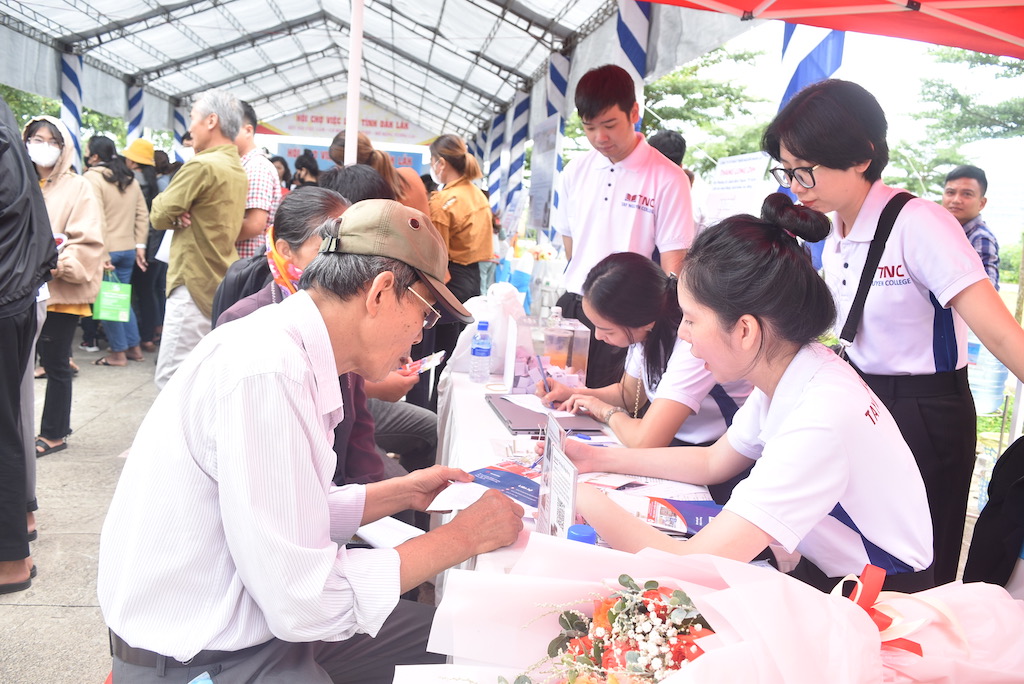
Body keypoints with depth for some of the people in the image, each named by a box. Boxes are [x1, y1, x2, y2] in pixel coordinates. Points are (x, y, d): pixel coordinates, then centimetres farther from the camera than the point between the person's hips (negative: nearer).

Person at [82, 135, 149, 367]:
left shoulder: (91, 178, -11)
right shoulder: (130, 178, 10)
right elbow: (142, 215, 9)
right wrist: (140, 245, 10)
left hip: (106, 250, -7)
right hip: (128, 249, 7)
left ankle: (118, 352, 8)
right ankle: (134, 347, 20)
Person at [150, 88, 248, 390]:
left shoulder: (201, 166, -15)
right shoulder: (239, 170, 15)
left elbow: (159, 216, -11)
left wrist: (175, 215, 9)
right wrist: (181, 214, -2)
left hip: (194, 286, -9)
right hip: (223, 284, 9)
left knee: (172, 378, -6)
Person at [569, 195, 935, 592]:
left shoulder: (820, 422, -32)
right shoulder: (783, 372, -5)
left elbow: (693, 566, -34)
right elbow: (713, 462, 11)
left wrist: (584, 499, -22)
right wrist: (599, 459, 6)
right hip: (825, 575, 7)